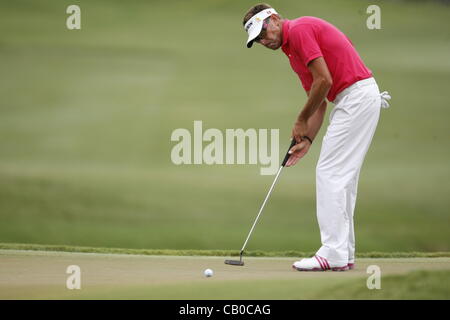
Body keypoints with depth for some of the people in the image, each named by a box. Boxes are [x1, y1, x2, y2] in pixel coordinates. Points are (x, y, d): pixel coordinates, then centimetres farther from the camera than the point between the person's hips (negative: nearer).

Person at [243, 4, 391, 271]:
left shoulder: (299, 30, -10)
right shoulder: (292, 51, 20)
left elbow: (324, 80, -17)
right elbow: (318, 101, 22)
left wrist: (302, 121, -4)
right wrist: (307, 139, 11)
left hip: (356, 96, -10)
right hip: (363, 98, 10)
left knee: (330, 173, -9)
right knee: (343, 178, 12)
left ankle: (333, 254, -10)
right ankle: (345, 253, 14)